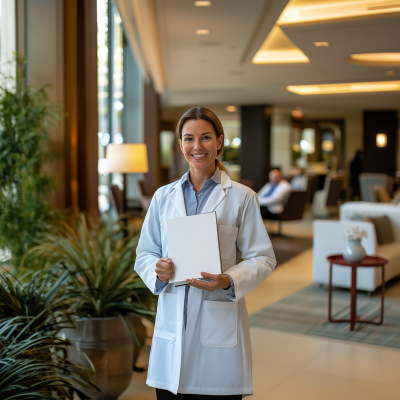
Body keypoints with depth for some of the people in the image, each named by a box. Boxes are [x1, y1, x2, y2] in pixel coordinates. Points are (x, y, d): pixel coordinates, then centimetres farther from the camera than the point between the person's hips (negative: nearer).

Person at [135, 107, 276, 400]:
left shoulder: (242, 197, -1)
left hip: (220, 322, -2)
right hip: (172, 324, 3)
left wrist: (229, 280, -19)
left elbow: (263, 258, -1)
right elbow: (144, 254, 12)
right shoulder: (164, 196, 9)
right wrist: (157, 270, -10)